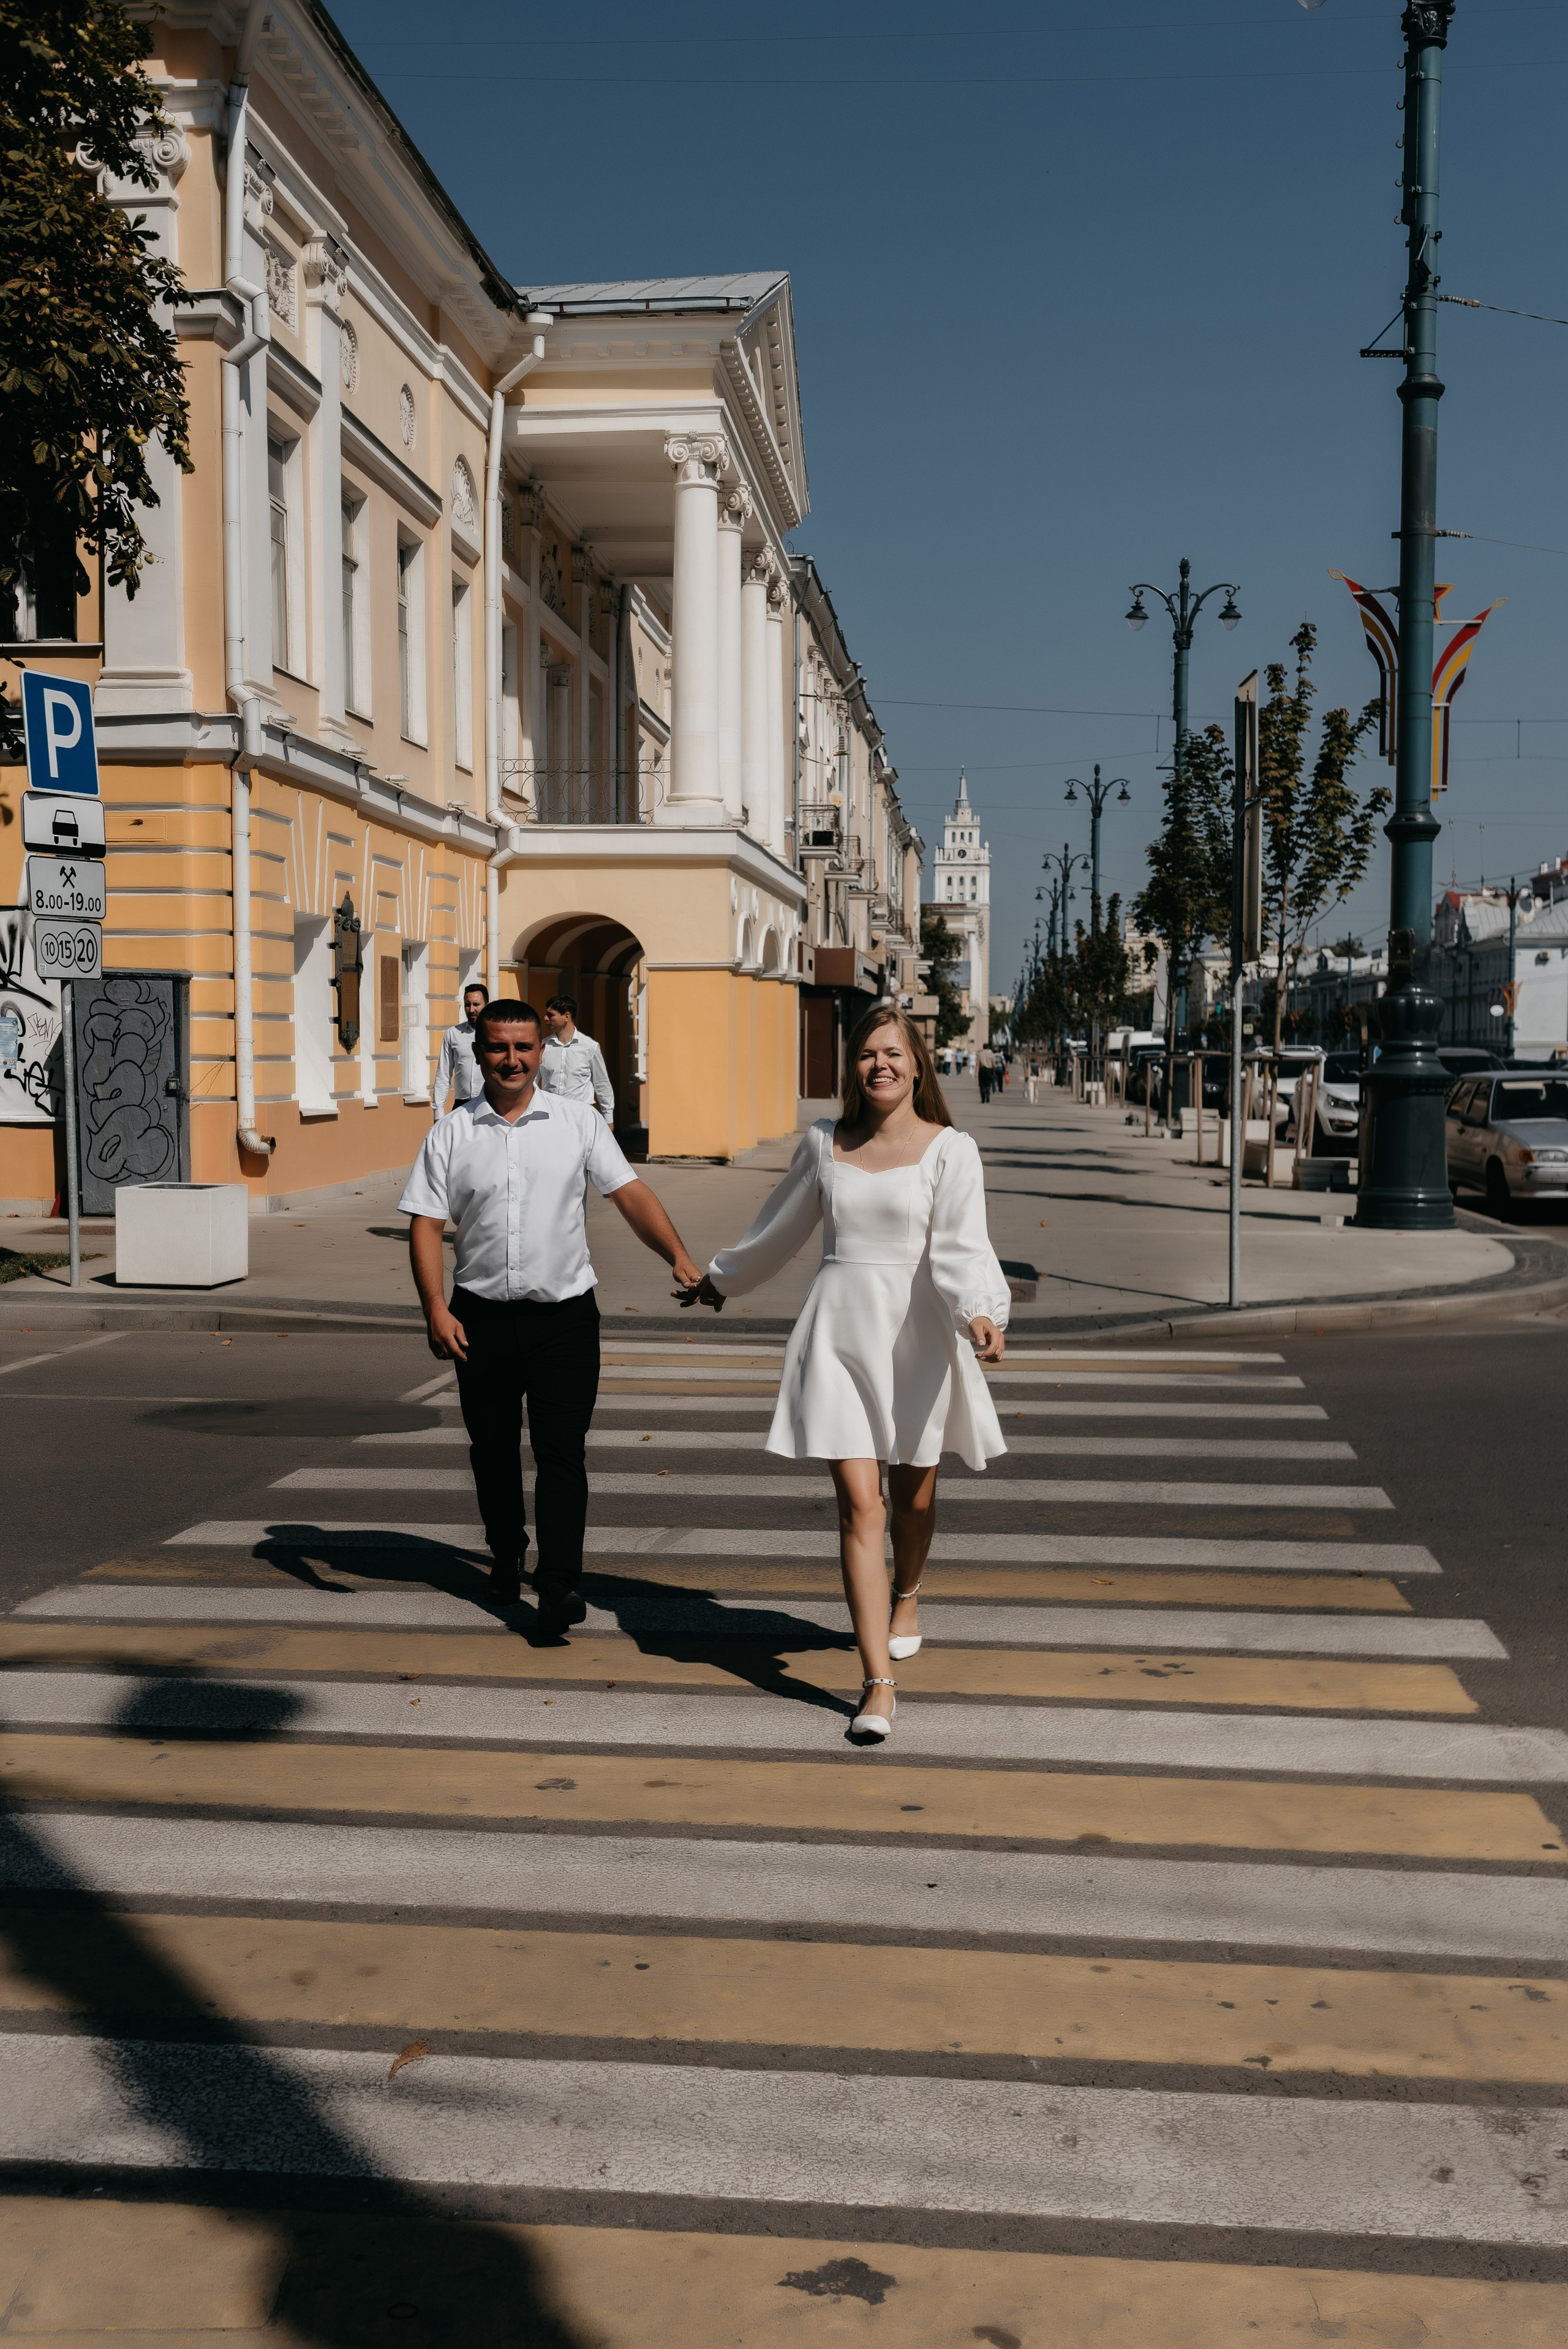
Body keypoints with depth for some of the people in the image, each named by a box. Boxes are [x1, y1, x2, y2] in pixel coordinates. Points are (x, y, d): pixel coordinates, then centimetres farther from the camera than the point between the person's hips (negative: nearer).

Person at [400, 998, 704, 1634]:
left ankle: (559, 1584, -7)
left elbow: (630, 1194, -1)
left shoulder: (579, 1122, 3)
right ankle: (505, 1552, 38)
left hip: (564, 1313, -1)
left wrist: (679, 1258, -14)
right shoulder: (452, 1134, 2)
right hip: (481, 1318, 1)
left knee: (561, 1450, -9)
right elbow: (425, 1223, 0)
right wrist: (436, 1309, -11)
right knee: (492, 1448, 14)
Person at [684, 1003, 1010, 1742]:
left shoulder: (949, 1149, -3)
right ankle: (879, 1685, -6)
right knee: (858, 1505, -7)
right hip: (839, 1331, 1)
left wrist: (980, 1314, -34)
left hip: (918, 1334, -1)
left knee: (913, 1492, 15)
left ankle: (907, 1596, 49)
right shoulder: (823, 1145, 7)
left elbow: (961, 1249, -15)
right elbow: (780, 1227, 23)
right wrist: (722, 1278, 35)